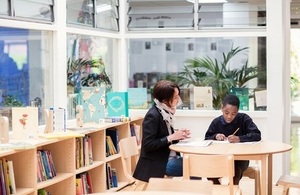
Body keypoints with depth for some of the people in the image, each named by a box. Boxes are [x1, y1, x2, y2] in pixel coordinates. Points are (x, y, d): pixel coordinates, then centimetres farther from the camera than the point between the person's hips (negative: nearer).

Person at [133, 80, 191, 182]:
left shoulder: (166, 112, 8)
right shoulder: (152, 116, -17)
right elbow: (148, 145, -19)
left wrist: (178, 135, -1)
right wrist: (171, 137, -20)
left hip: (169, 157, 9)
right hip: (156, 165, -9)